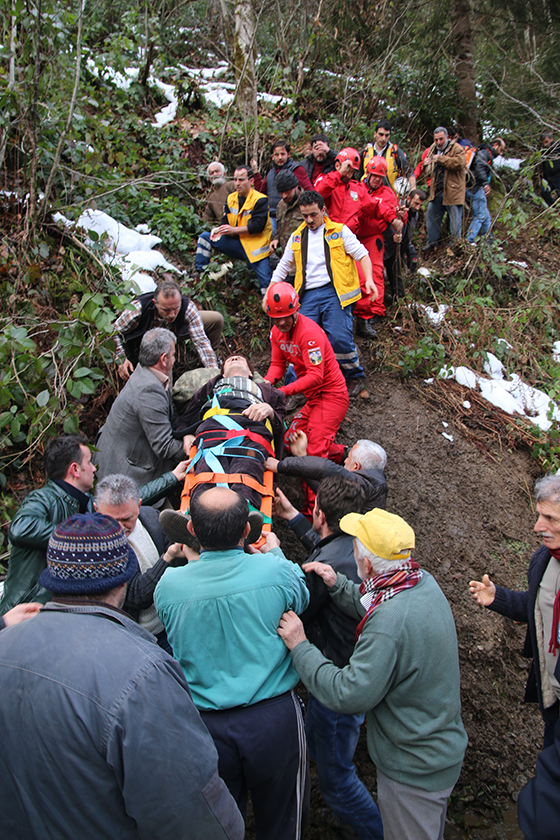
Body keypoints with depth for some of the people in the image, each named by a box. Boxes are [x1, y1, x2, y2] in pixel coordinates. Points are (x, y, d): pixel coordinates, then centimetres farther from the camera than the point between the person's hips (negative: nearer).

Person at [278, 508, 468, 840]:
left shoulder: (390, 625, -37)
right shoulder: (424, 582, -9)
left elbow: (348, 695, -30)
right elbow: (370, 606, 10)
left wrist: (300, 646, -24)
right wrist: (338, 585, -1)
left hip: (414, 770, -8)